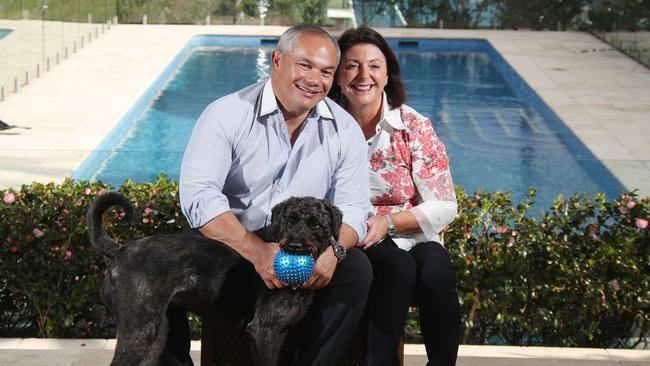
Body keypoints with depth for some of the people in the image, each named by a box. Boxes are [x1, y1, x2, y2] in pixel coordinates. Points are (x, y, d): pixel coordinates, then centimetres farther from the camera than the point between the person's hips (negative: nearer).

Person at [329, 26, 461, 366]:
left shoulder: (414, 127, 1)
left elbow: (445, 207, -1)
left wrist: (388, 222, -14)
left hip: (410, 237, 1)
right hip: (349, 242, -1)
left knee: (435, 271, -31)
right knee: (399, 266, -33)